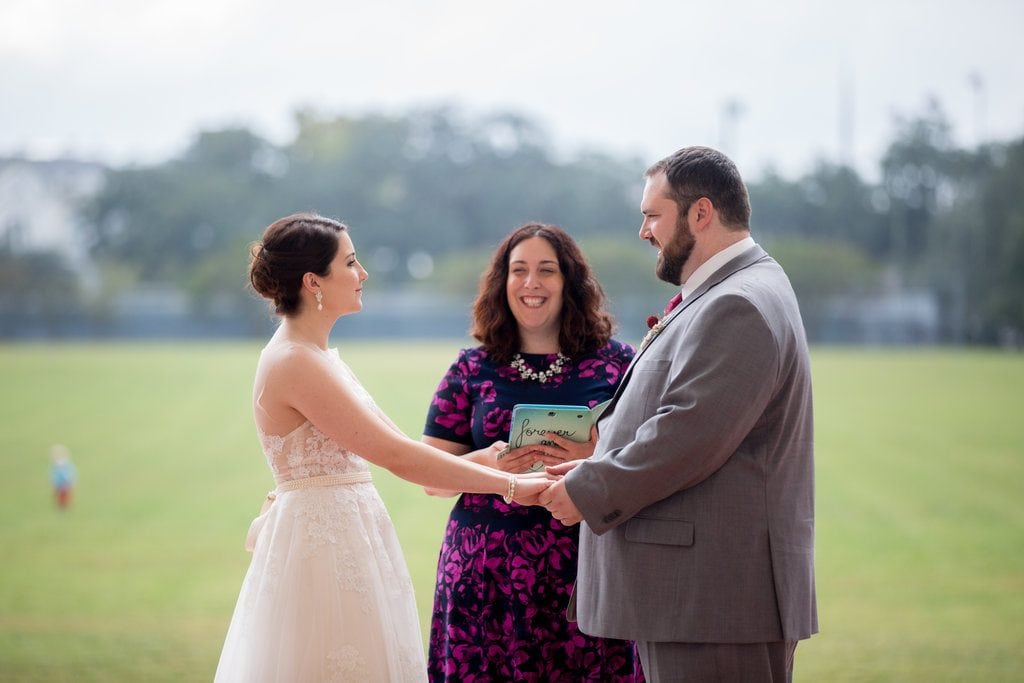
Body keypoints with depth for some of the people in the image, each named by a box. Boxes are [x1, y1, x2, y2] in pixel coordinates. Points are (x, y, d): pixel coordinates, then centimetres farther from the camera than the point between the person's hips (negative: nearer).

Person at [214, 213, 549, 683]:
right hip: (321, 547, -9)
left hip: (348, 543, 9)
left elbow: (398, 448, 12)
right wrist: (508, 485, -18)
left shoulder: (320, 358, 13)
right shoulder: (293, 363, -17)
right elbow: (396, 456, -21)